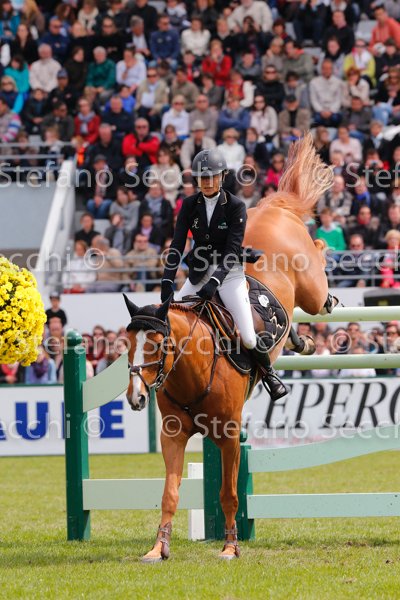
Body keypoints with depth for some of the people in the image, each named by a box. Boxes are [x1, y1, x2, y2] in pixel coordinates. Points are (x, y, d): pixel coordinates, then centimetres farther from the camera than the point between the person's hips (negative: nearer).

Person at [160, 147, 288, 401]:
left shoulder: (236, 206, -13)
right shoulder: (190, 205, -2)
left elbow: (233, 249, -21)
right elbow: (177, 244, -9)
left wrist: (215, 281, -34)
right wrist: (167, 280, -22)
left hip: (230, 273, -4)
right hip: (199, 273, 4)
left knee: (248, 338, -11)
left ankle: (269, 373, 16)